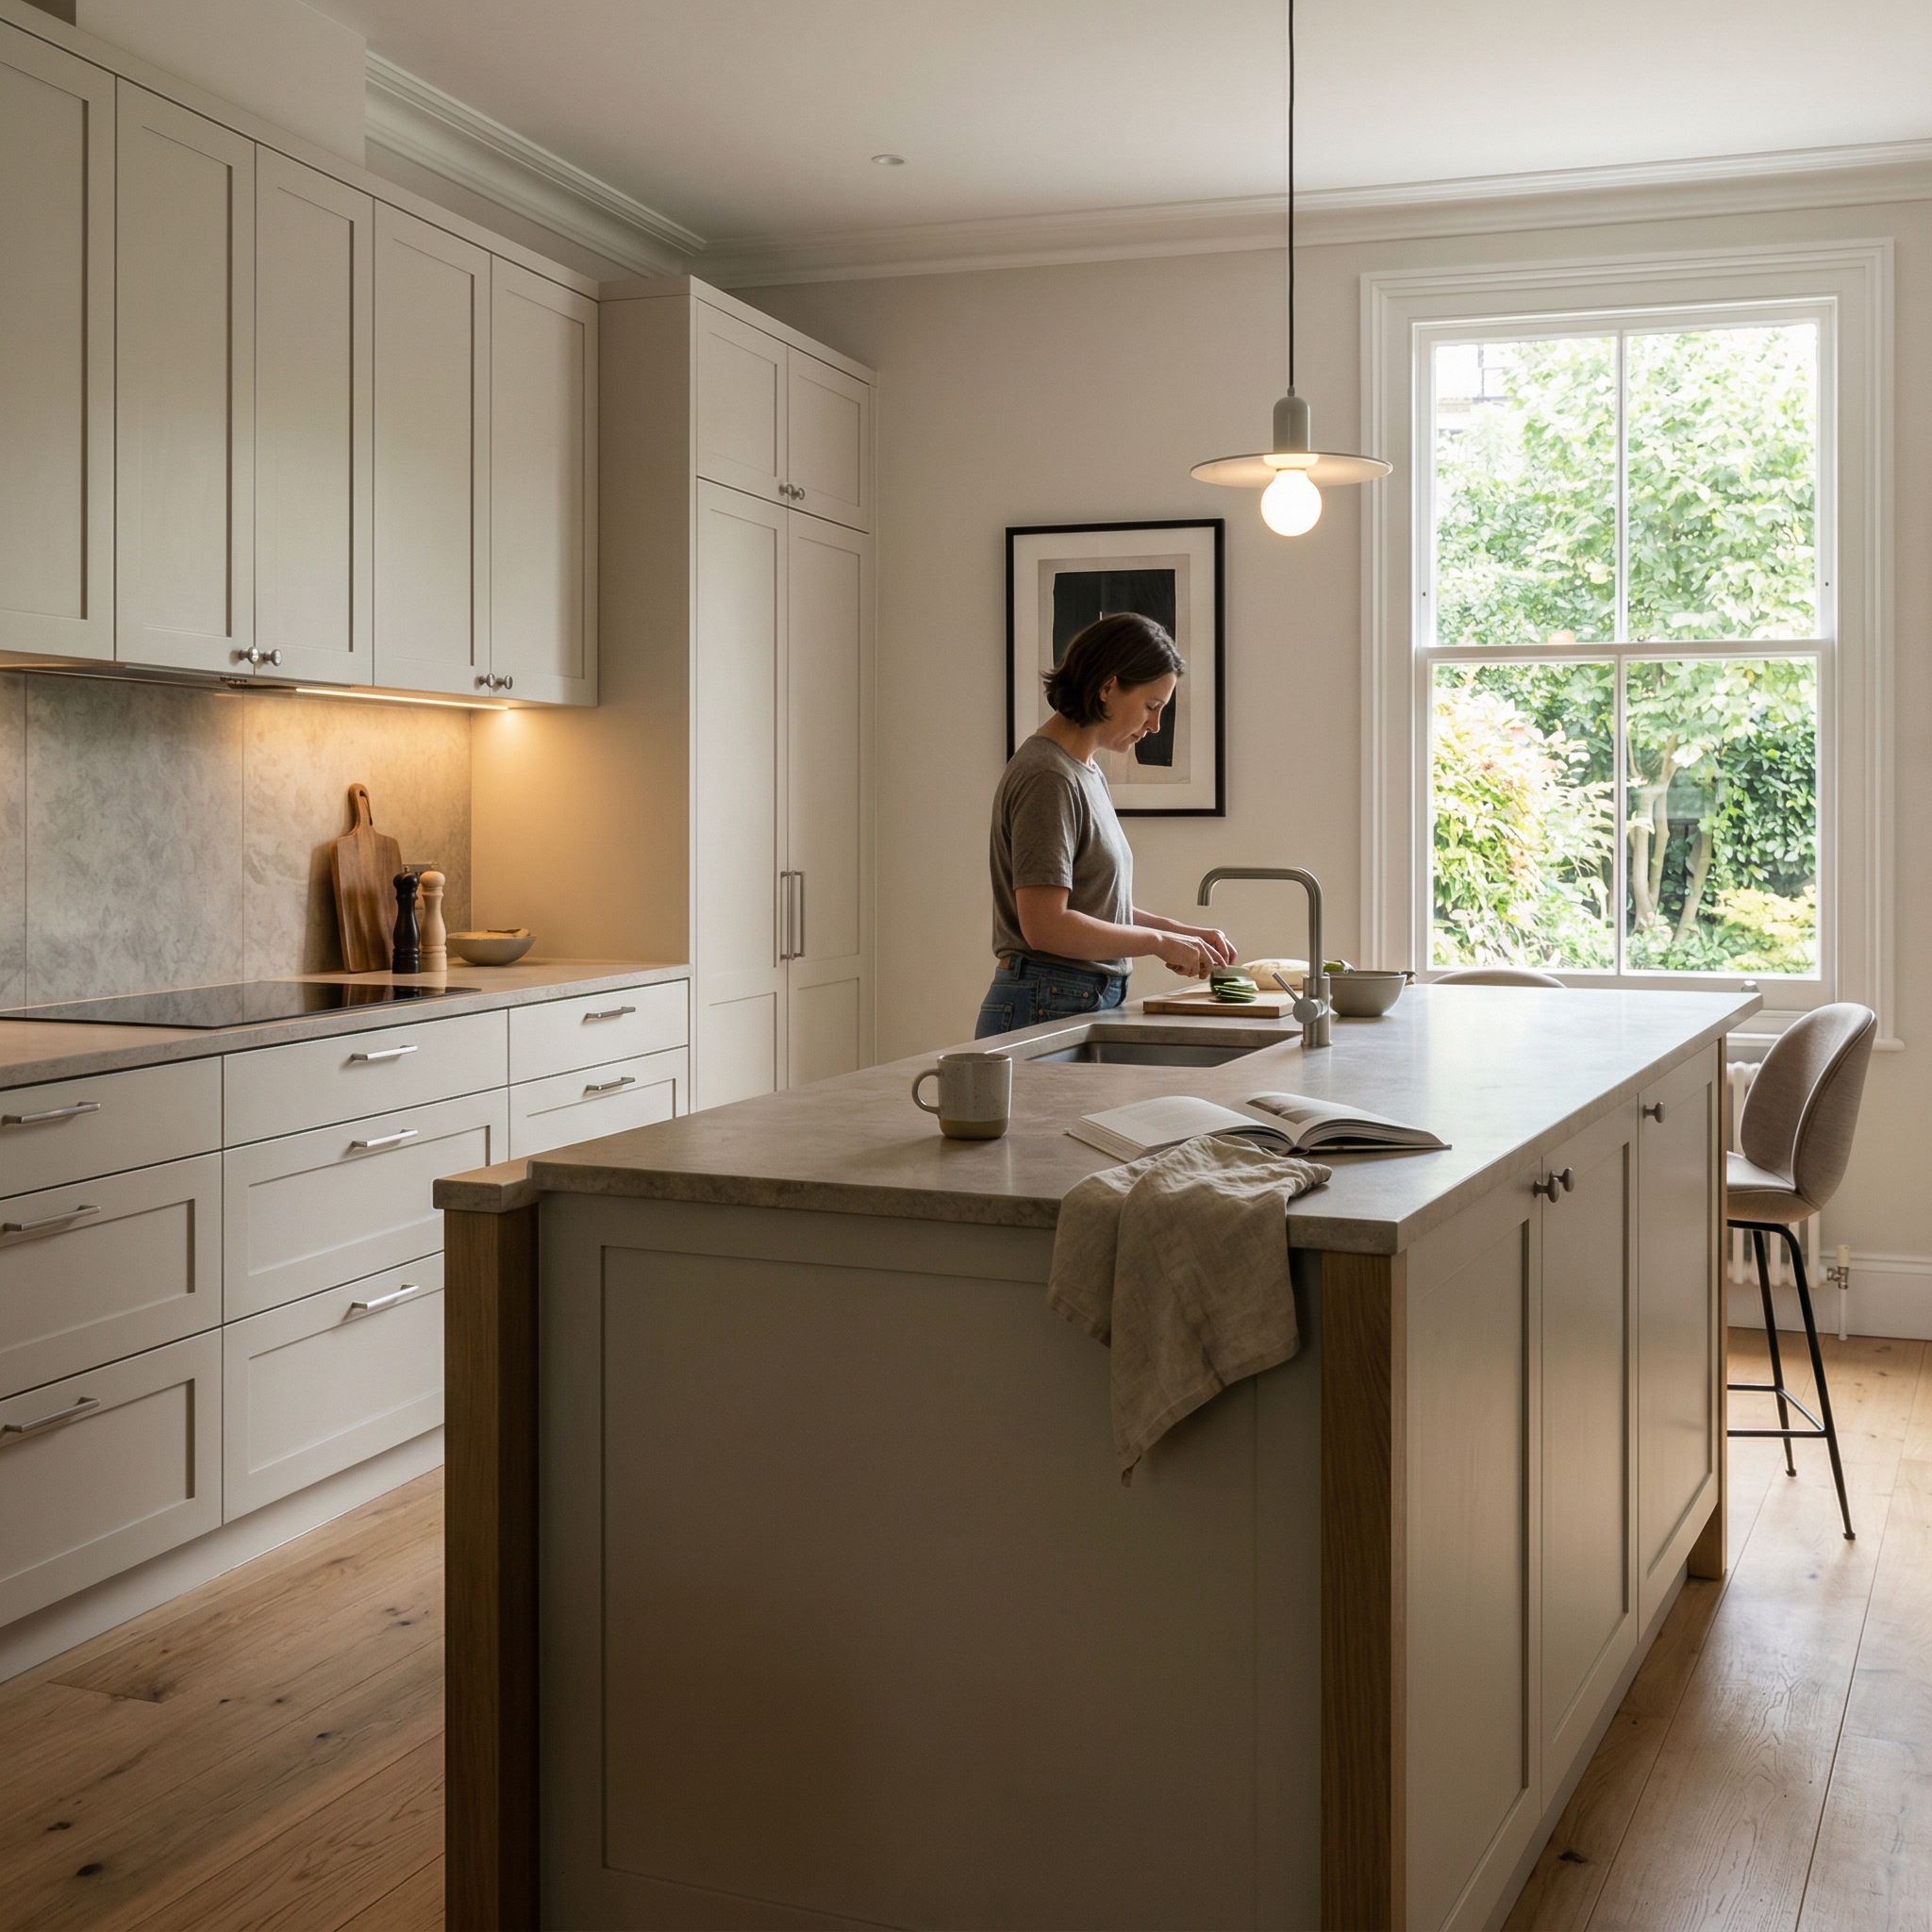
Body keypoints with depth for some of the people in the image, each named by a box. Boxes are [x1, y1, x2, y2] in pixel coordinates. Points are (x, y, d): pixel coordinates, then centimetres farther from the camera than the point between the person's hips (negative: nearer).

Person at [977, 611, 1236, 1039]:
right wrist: (1160, 942, -10)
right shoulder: (1048, 778, -13)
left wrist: (1183, 933, 10)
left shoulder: (1085, 772, 16)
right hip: (1046, 1009, -9)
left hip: (1091, 1003, 9)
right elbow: (1046, 926, -19)